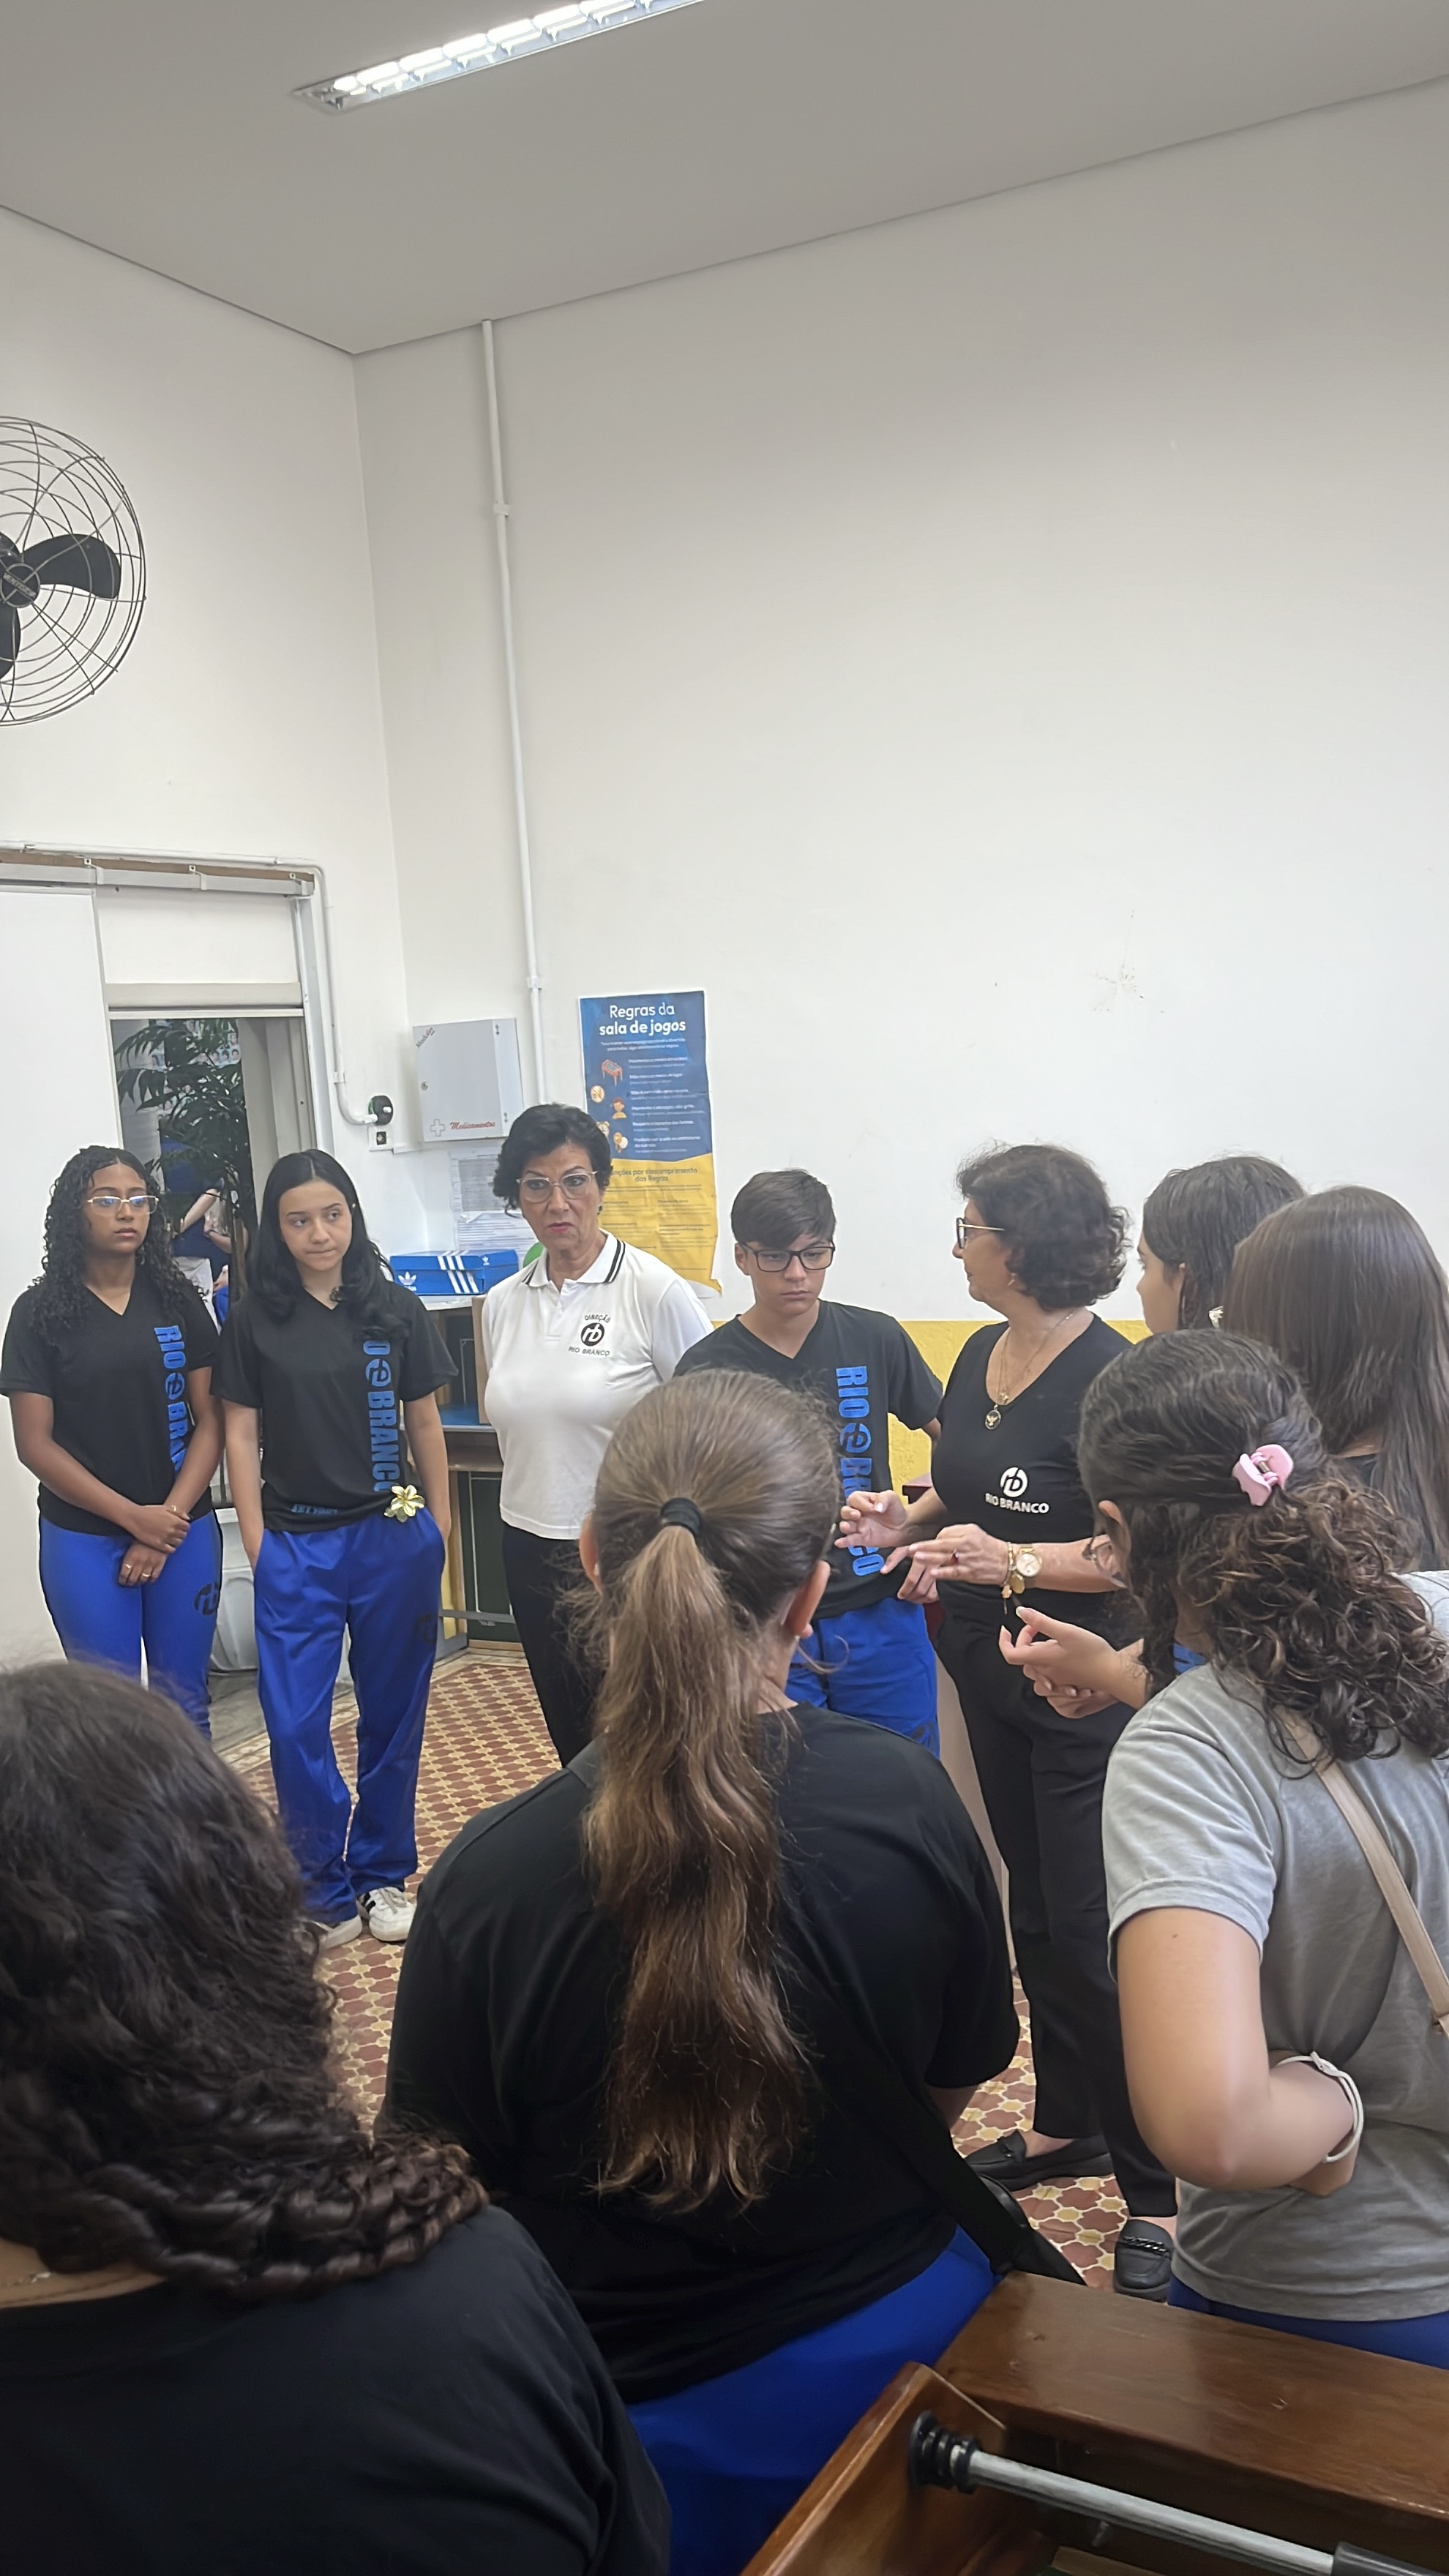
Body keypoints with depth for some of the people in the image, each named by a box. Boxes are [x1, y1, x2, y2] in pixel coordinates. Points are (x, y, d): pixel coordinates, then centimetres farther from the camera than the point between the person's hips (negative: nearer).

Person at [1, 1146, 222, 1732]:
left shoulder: (178, 1302, 2)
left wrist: (168, 1522, -10)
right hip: (85, 1542, -2)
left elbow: (210, 1421, 1)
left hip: (185, 1532, 2)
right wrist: (134, 1518, -12)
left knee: (184, 1704, 11)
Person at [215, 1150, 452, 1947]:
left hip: (393, 1538, 1)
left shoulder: (396, 1310, 1)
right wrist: (258, 1547, -2)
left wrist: (438, 1533, 5)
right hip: (295, 1546, 0)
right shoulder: (254, 1320, 0)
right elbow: (242, 1436, 2)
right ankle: (325, 1894, 14)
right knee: (295, 1727, -3)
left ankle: (383, 1875, 27)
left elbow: (424, 1424, 6)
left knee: (391, 1716, 10)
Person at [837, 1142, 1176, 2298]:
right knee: (1036, 1911, 20)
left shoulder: (1106, 1376, -20)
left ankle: (1160, 2187, 12)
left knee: (1087, 1932, -3)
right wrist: (906, 1519, 0)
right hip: (993, 1677, 8)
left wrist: (1015, 1561, -31)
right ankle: (1065, 2125, 37)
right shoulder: (981, 1359, 5)